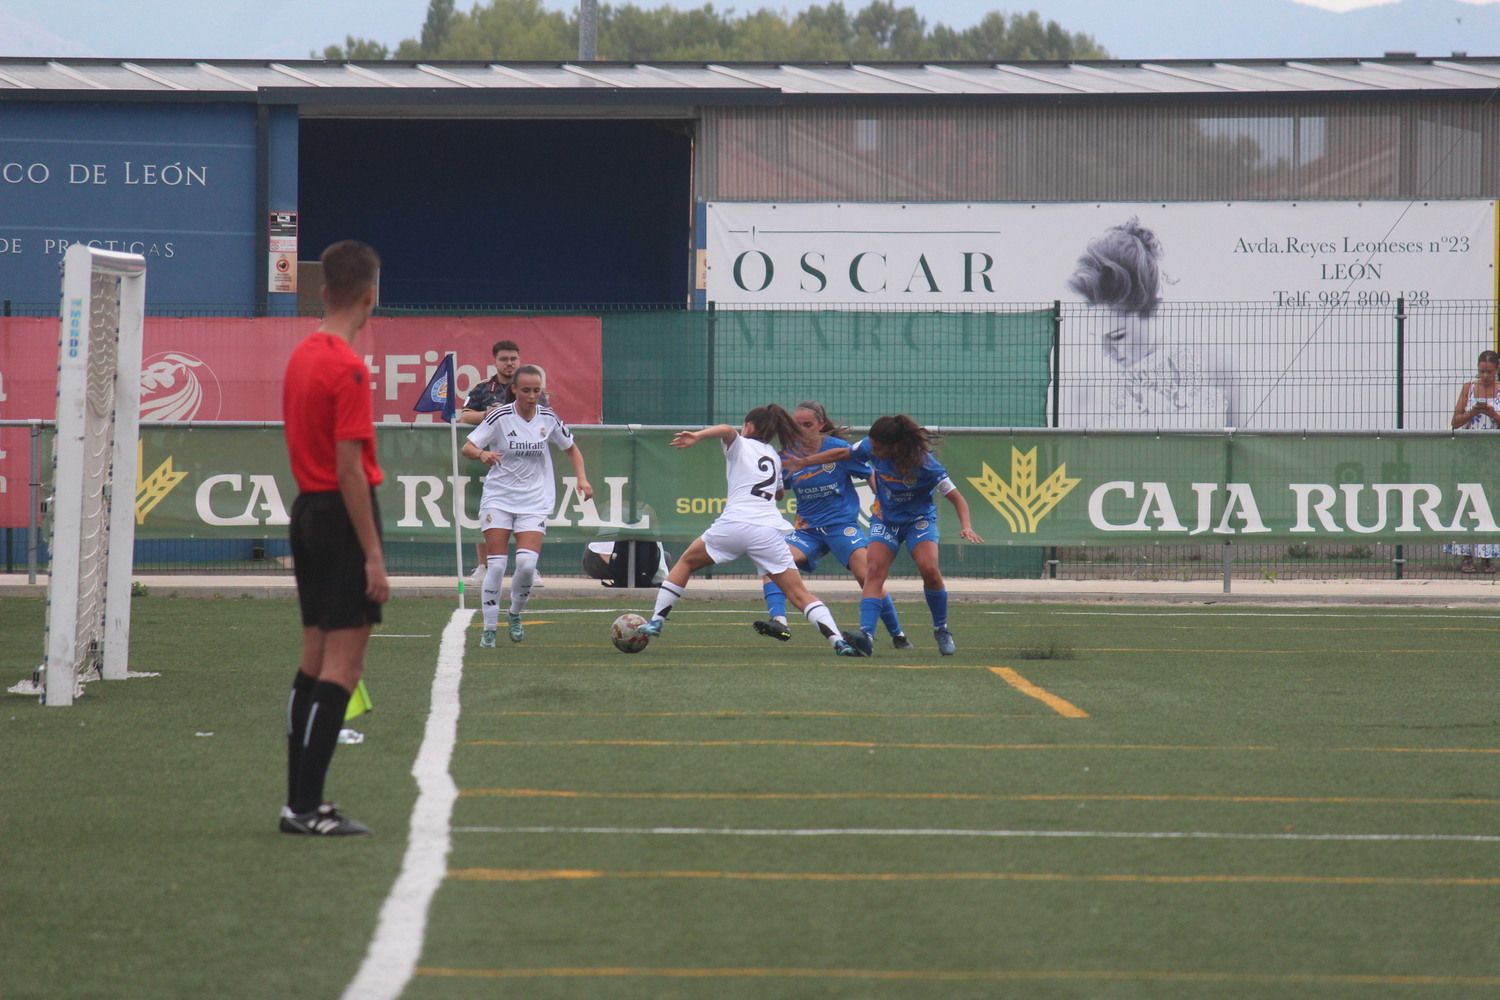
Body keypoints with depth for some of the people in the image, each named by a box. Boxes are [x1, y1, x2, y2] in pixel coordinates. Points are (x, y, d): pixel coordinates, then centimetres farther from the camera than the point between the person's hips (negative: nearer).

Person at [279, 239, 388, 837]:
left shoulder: (301, 357, 10)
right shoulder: (348, 369, -16)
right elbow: (349, 469, -19)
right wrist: (374, 557, -18)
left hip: (307, 512, 9)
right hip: (344, 517, -9)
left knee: (314, 662, 13)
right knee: (343, 669, -7)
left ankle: (300, 799, 16)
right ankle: (306, 807, -10)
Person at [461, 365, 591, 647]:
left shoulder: (548, 418, 0)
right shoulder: (500, 417, -8)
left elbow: (571, 448, 16)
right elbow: (467, 447, -8)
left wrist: (582, 478, 2)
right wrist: (482, 454, -30)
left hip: (534, 503, 1)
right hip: (498, 499, -1)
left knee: (527, 563, -14)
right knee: (496, 565, -9)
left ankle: (515, 615, 12)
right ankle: (489, 628, 3)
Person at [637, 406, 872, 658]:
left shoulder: (740, 445, 14)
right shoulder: (774, 456, 28)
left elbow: (727, 430, -11)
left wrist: (697, 436, -24)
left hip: (734, 522, -3)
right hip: (770, 530, 3)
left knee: (687, 562, 22)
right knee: (799, 593, 0)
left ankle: (656, 621, 16)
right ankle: (838, 639, -20)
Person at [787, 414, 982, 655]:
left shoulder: (924, 465, -28)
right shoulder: (872, 448, -17)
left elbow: (956, 497, -22)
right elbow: (842, 454, 3)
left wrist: (965, 526, -38)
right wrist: (805, 461, 7)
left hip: (919, 519, -3)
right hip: (885, 520, 3)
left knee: (929, 569, -23)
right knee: (874, 571, -17)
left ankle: (942, 631, 0)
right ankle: (866, 634, -28)